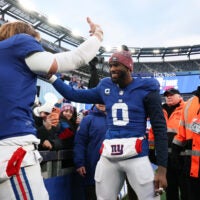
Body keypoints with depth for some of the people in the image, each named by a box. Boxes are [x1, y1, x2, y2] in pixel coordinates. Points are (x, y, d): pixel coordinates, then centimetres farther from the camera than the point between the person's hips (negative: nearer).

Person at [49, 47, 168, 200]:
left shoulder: (146, 90, -3)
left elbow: (160, 128, -4)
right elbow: (74, 95, 18)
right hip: (108, 157, 5)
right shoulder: (105, 87, 10)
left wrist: (162, 168, -8)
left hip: (136, 156, -4)